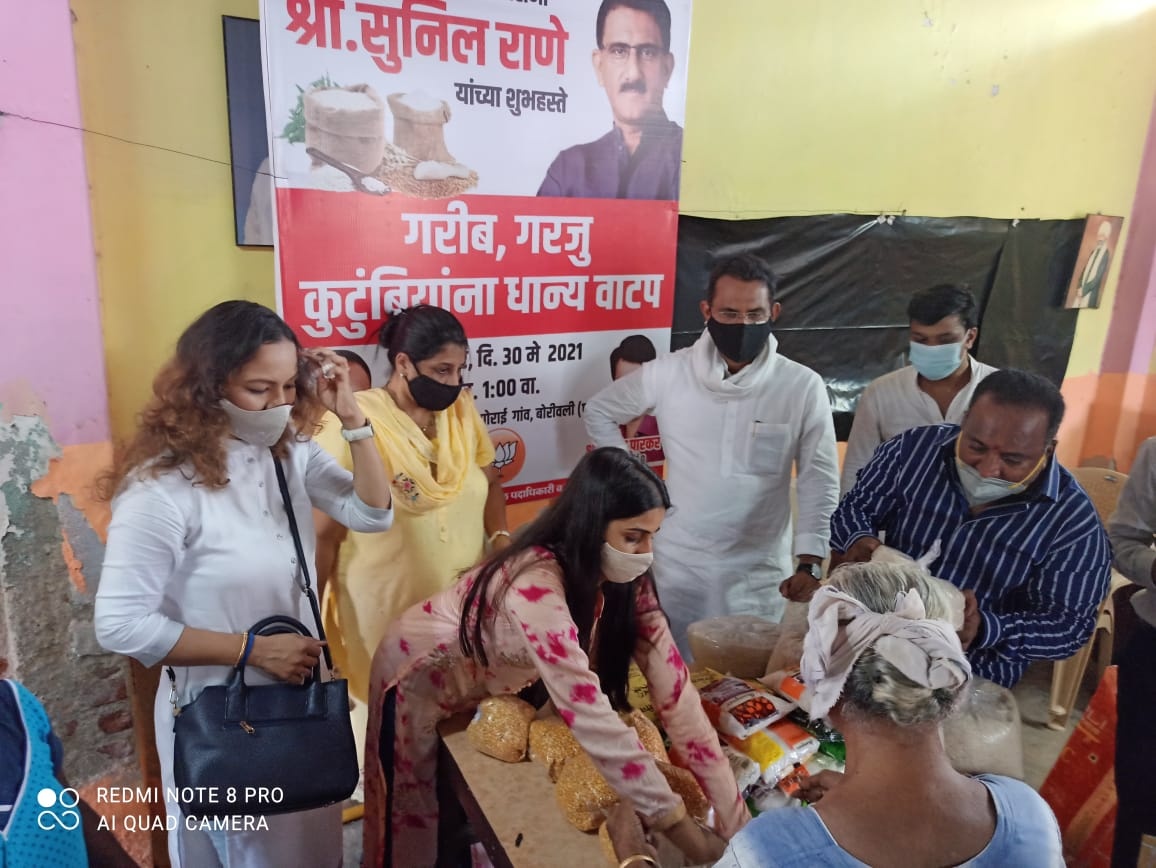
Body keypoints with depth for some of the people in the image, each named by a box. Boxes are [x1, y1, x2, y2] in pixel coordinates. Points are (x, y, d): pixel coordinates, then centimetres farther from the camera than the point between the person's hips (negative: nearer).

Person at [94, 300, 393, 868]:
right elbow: (120, 626, -23)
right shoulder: (162, 487, -24)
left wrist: (352, 419, -16)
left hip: (300, 695, 6)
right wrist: (252, 649, -22)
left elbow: (373, 515, -6)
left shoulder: (290, 451, -4)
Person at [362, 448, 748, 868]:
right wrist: (673, 819, -37)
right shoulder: (536, 585, -40)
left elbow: (671, 684, -20)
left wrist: (734, 813, -23)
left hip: (492, 682, 6)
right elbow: (589, 716, -43)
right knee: (415, 820, 14)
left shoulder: (624, 578, -18)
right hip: (420, 678, -5)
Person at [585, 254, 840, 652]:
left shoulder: (803, 387, -6)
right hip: (677, 567, 1)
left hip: (760, 574, 0)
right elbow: (600, 413, 10)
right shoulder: (668, 373, -5)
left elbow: (819, 482, -3)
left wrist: (810, 562, -12)